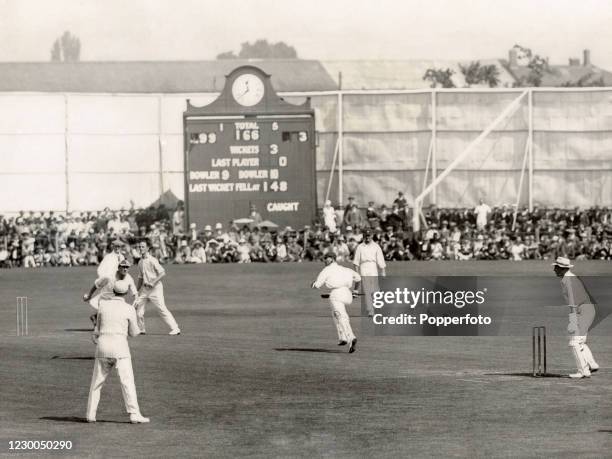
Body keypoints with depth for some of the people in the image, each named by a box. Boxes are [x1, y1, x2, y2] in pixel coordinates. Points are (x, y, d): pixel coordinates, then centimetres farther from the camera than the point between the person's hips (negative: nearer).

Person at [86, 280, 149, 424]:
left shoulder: (103, 304, 5)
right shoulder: (129, 310, -3)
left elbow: (99, 326, 14)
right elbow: (134, 332, 8)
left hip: (102, 347, 3)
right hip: (120, 347, -3)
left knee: (97, 381, 14)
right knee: (127, 381, -5)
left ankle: (91, 414, 16)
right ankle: (134, 414, -13)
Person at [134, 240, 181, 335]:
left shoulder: (152, 260, -10)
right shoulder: (140, 262, 14)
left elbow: (162, 273, -19)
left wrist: (153, 283, -25)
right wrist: (137, 291, 22)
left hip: (155, 288, -8)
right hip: (145, 288, 8)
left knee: (161, 308, -13)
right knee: (137, 307, 5)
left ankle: (175, 328, -12)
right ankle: (140, 329, 20)